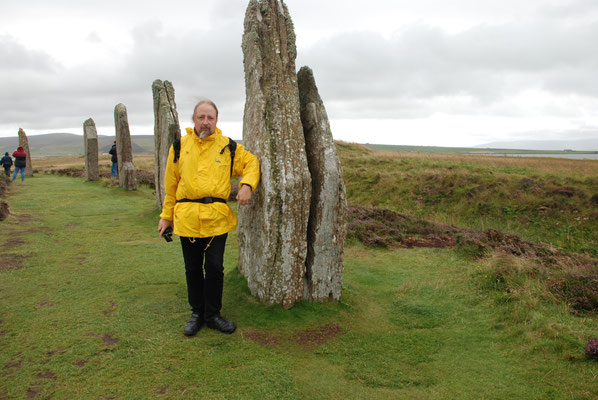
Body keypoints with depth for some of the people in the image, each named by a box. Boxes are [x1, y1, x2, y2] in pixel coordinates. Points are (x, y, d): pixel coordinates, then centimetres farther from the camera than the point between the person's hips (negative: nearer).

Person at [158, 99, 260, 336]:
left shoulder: (228, 147, 5)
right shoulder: (180, 146, 8)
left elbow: (251, 163, 13)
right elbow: (171, 185, 13)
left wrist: (247, 185, -7)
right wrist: (166, 215, 15)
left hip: (217, 217, -1)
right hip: (186, 217, 1)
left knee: (215, 268, 1)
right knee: (193, 269, 10)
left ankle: (212, 315, 20)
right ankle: (197, 313, 28)